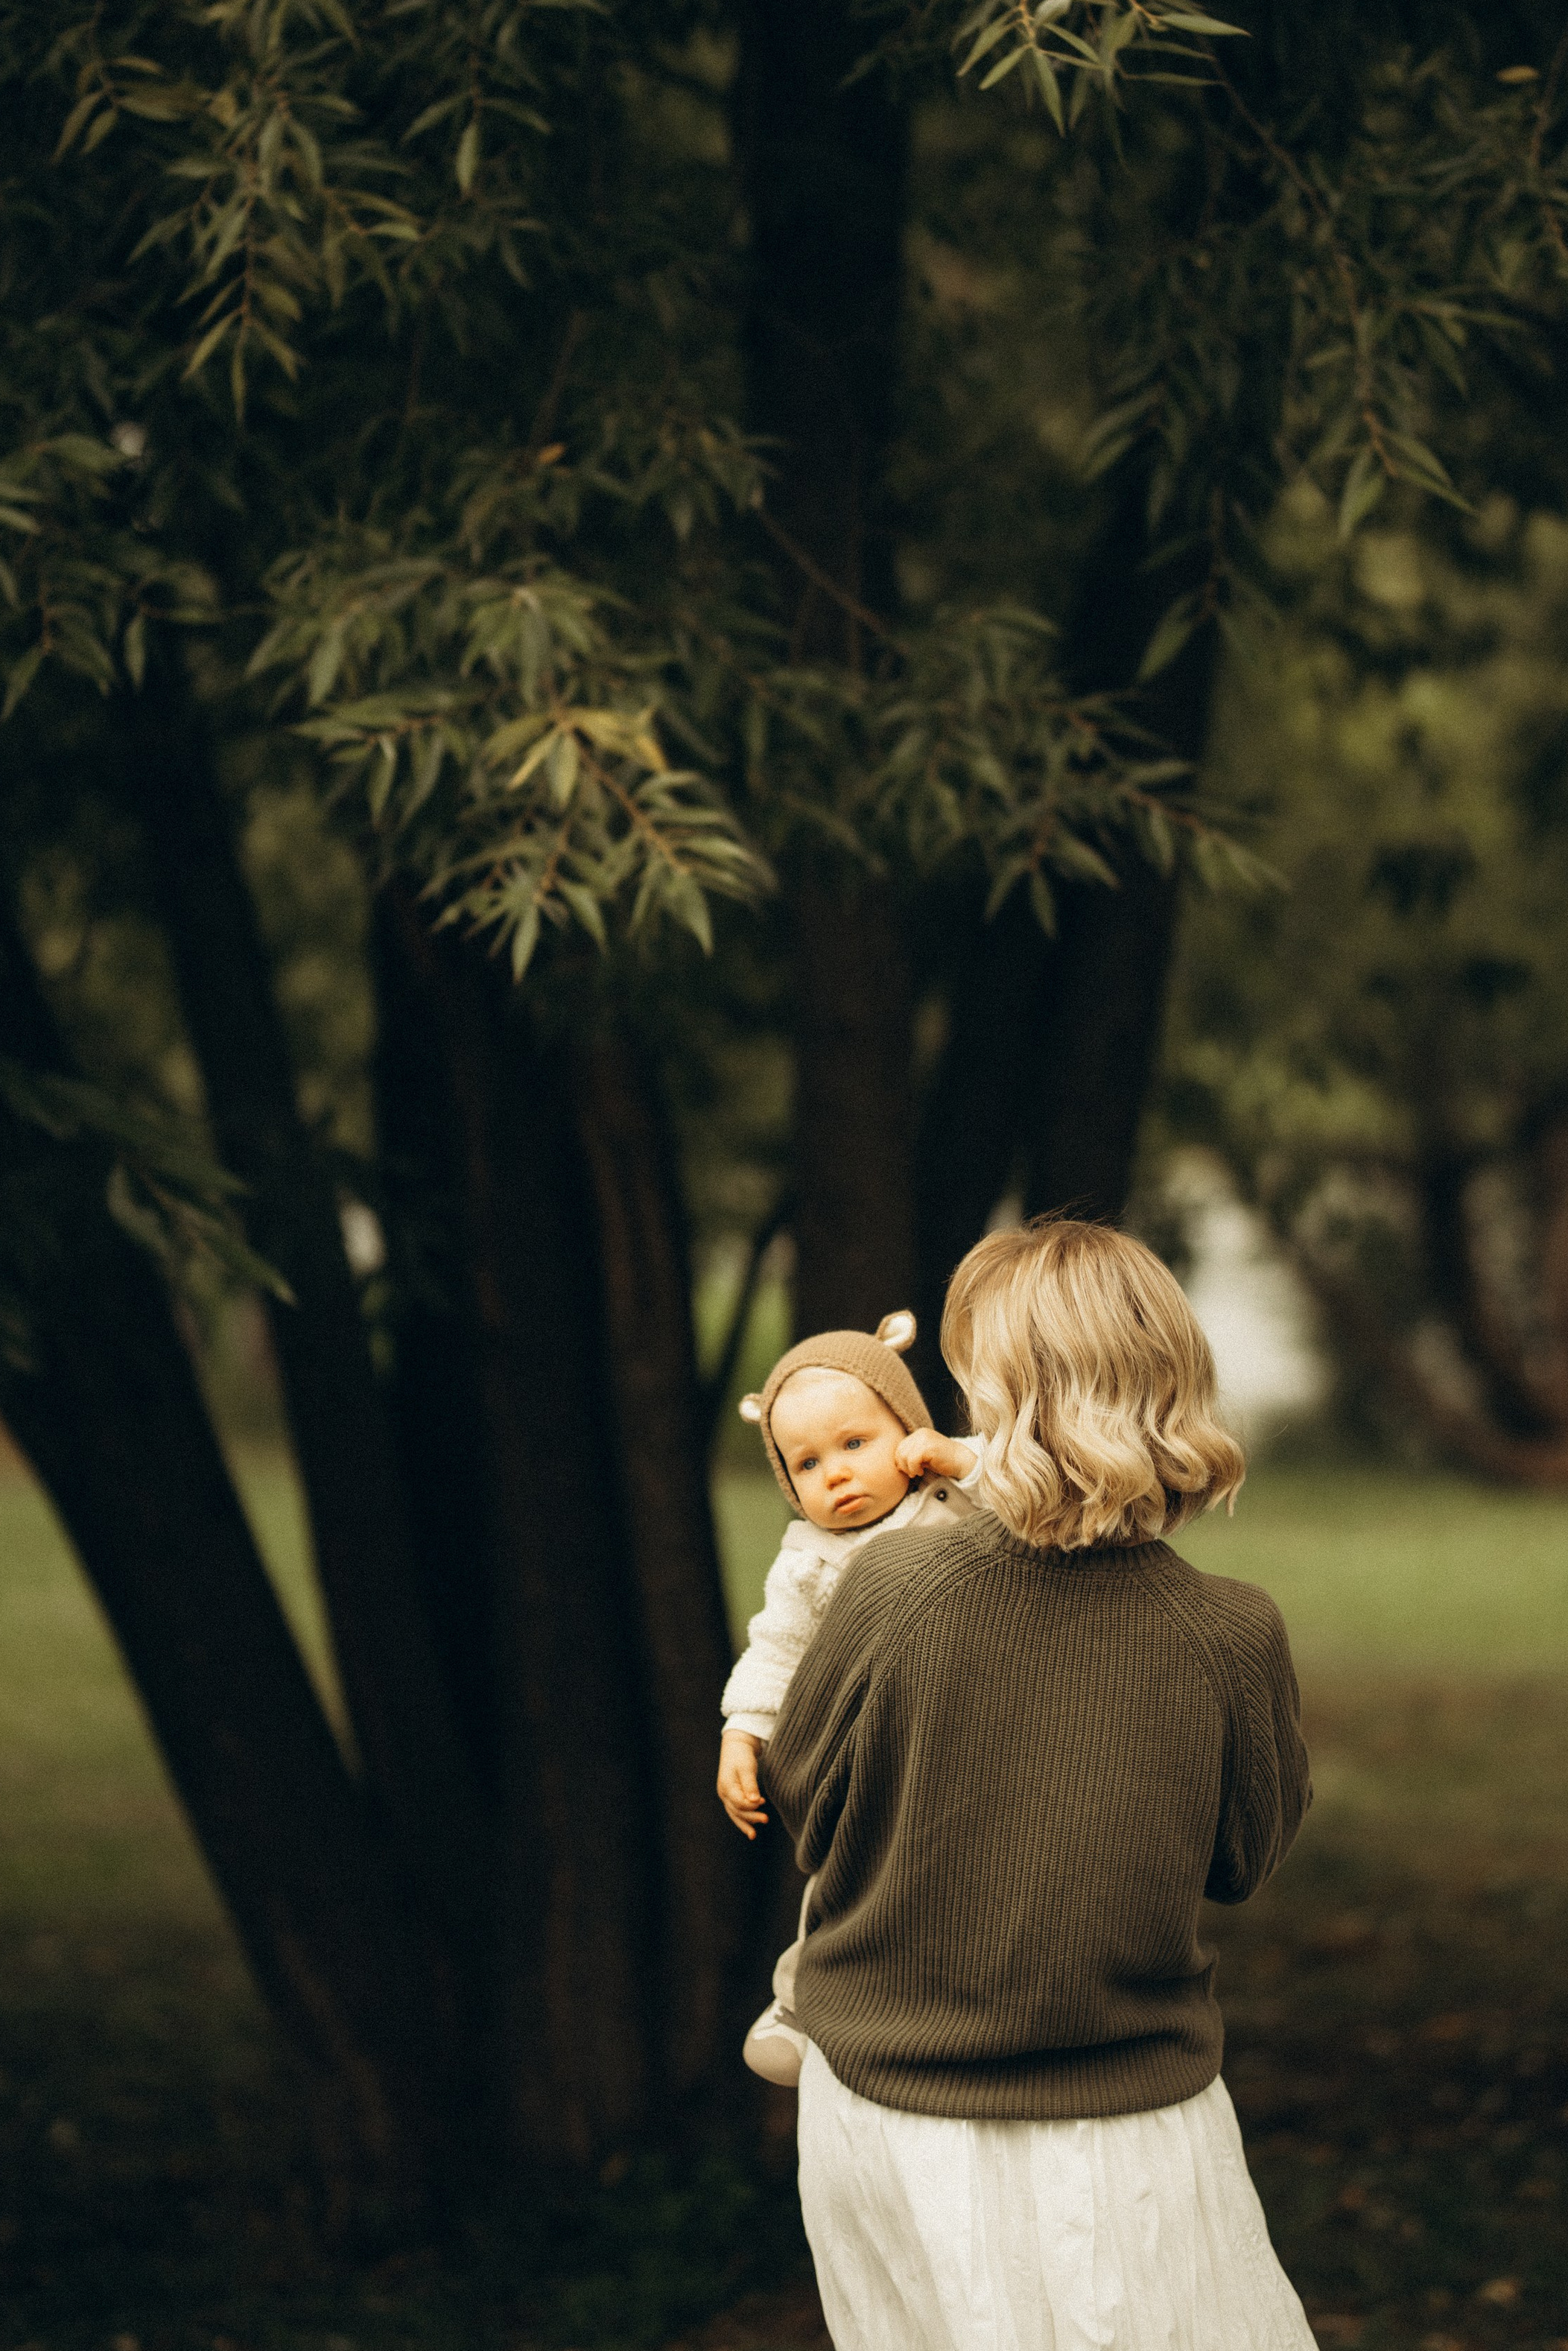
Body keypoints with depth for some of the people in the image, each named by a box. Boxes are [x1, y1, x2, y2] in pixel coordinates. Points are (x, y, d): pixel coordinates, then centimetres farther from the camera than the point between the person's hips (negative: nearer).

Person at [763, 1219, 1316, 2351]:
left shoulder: (894, 1585, -17)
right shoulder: (1232, 1637, -16)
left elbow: (801, 1802, 1)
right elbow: (1245, 1857, 2)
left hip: (875, 2107, 2)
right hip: (1121, 2137, -1)